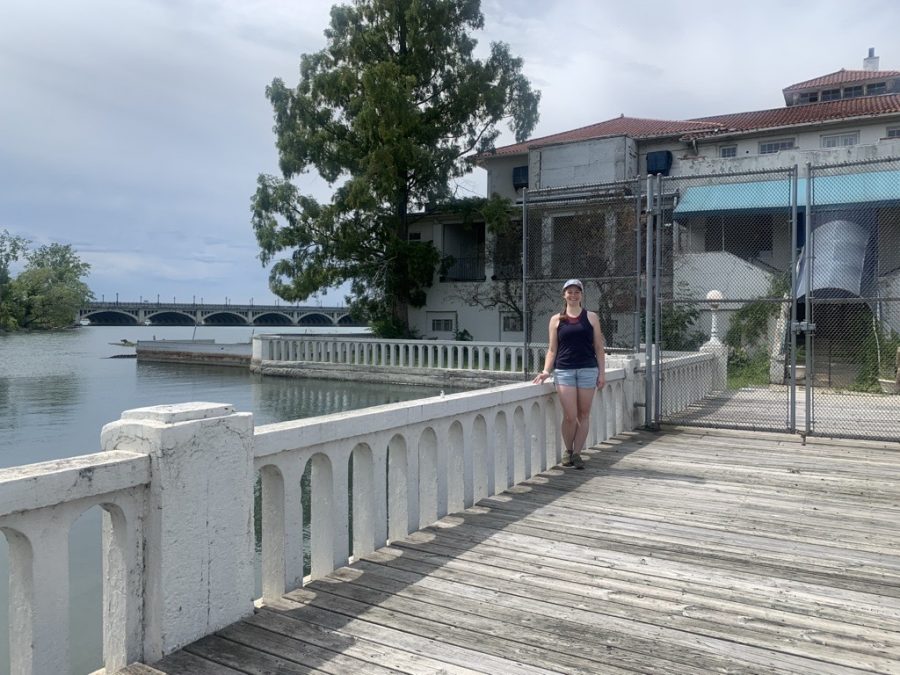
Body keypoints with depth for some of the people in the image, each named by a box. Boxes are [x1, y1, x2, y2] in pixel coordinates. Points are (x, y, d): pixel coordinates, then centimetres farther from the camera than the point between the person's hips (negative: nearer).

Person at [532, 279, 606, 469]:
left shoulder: (591, 317, 8)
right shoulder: (556, 320, 8)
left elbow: (599, 348, 8)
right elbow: (552, 350, 8)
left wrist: (602, 373, 2)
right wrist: (546, 371, -4)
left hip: (588, 370, 1)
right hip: (564, 371, -1)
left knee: (584, 414, 4)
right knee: (570, 416, -4)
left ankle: (577, 453, 16)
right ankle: (568, 450, 17)